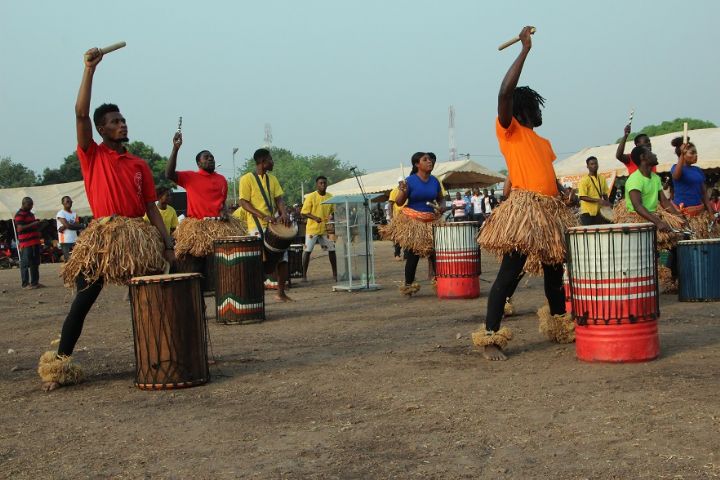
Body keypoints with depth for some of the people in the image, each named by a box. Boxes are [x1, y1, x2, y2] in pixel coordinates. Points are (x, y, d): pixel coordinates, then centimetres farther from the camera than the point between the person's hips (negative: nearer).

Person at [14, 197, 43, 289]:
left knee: (35, 263, 12)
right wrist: (33, 224, -20)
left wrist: (38, 225, 11)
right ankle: (25, 284, -2)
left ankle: (34, 282, 19)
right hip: (26, 244, -9)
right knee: (25, 264, -5)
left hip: (35, 242, 9)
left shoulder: (30, 213, 20)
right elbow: (20, 228, -20)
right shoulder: (19, 215, -9)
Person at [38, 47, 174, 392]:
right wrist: (89, 69, -11)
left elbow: (152, 208, 11)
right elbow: (80, 113, -8)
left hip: (140, 237, 3)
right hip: (102, 236, -3)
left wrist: (167, 243, 3)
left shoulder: (139, 165, 12)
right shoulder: (91, 155, 4)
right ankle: (59, 363, 3)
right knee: (82, 300, -4)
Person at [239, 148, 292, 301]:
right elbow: (244, 202, -10)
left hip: (275, 225, 6)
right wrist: (264, 216, -21)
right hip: (257, 227, -6)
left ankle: (281, 292, 17)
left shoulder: (272, 179, 15)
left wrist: (284, 213, -14)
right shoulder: (247, 179, -5)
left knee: (282, 257, 5)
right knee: (261, 260, -9)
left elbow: (279, 198, 8)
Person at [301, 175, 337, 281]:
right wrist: (314, 217, -25)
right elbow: (304, 213, -9)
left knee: (332, 250, 6)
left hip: (326, 228, 4)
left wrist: (332, 216, -10)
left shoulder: (330, 197, 5)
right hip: (312, 228, -4)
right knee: (307, 251, -1)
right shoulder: (311, 197, -7)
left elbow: (333, 211, 14)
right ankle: (304, 275, 8)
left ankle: (335, 274, 18)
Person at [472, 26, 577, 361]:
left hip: (550, 211, 8)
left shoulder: (543, 142, 22)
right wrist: (525, 50, -12)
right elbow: (505, 93, -16)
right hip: (524, 210, -8)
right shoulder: (509, 131, -1)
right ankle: (490, 337, -9)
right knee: (510, 273, -12)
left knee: (554, 271, 16)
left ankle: (558, 325, 33)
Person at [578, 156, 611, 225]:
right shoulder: (584, 180, -9)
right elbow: (582, 197, -16)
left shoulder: (602, 179, 10)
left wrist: (607, 203, 0)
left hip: (599, 211, 6)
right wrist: (597, 200, -23)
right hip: (587, 212, -6)